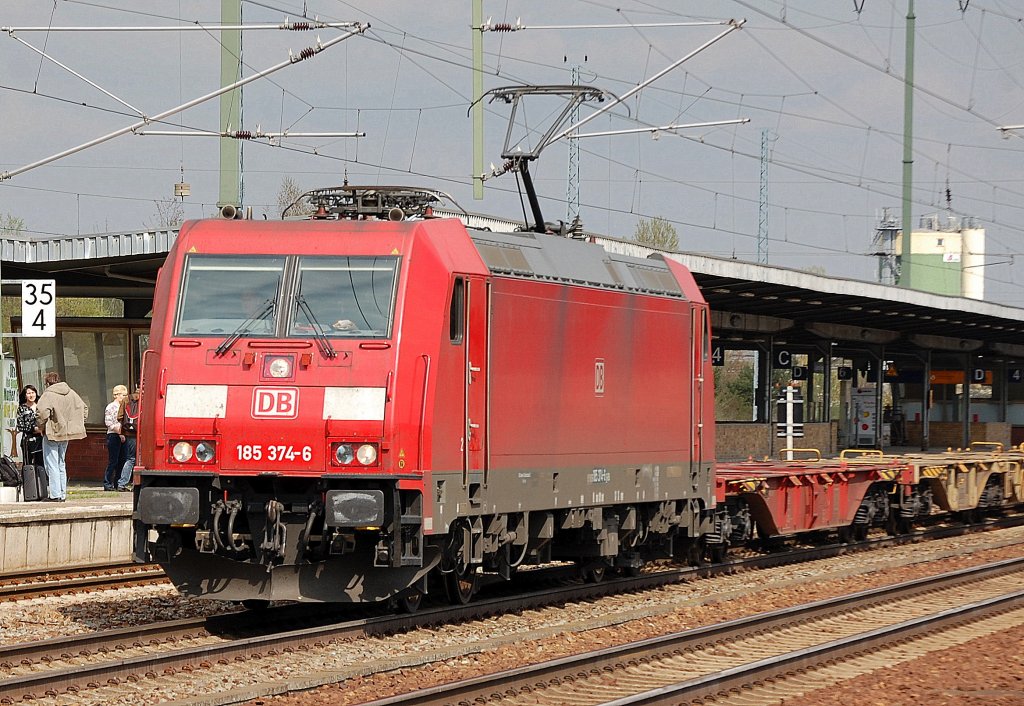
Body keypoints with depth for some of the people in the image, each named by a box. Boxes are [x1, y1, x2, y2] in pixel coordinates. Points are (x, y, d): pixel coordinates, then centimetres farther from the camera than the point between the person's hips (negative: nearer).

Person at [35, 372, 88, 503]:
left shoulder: (48, 394, -13)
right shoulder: (71, 393, 9)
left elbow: (42, 411, -28)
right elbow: (84, 408, 15)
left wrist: (41, 426, -12)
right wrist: (77, 424, 17)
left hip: (52, 434, -7)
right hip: (65, 433, 7)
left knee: (52, 465, -3)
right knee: (61, 464, 16)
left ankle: (56, 495, -8)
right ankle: (63, 494, 17)